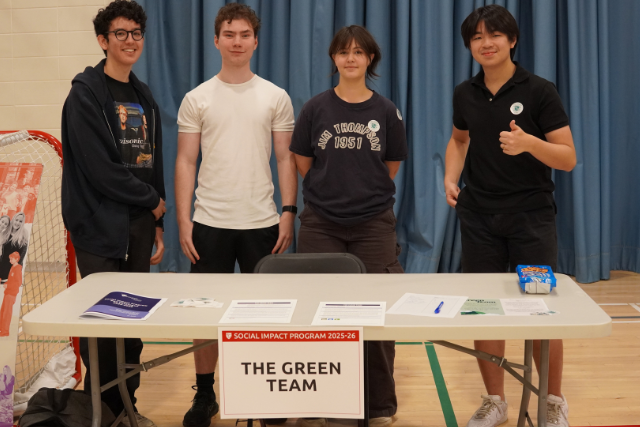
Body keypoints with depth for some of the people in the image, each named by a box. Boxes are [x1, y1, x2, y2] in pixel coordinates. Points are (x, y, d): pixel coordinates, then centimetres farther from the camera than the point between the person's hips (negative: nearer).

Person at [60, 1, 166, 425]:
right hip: (100, 227, -6)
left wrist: (157, 223, 12)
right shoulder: (86, 92, -7)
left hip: (139, 225, 6)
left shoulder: (144, 96, 15)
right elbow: (99, 167, -16)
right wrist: (151, 200, -6)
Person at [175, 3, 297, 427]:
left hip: (262, 221, 0)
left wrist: (288, 213, -3)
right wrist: (183, 220, -4)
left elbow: (286, 160, 5)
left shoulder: (276, 98, 4)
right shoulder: (197, 99, 4)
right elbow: (186, 162, 2)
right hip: (210, 221, 0)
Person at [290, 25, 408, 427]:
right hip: (321, 224, 0)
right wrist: (332, 191, 10)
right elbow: (304, 164, 8)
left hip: (374, 224, 0)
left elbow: (391, 167, 11)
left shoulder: (387, 111, 3)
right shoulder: (316, 108, 2)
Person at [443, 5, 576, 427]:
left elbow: (568, 158, -10)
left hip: (531, 216, -4)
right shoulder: (465, 94, 4)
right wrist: (451, 178, 3)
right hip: (479, 217, 4)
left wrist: (529, 143, -29)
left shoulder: (540, 91, -9)